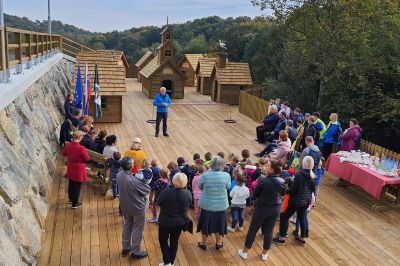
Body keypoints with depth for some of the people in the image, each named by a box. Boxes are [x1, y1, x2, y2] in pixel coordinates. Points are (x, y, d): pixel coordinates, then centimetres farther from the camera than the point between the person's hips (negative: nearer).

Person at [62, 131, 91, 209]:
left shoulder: (68, 145, -10)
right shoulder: (81, 148, -29)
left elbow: (64, 154, 9)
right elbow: (87, 159, -18)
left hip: (70, 169, 6)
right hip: (79, 170, -6)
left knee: (71, 184, 24)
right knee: (77, 186, 9)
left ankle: (71, 199, 43)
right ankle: (75, 204, 21)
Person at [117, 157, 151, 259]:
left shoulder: (119, 175, -12)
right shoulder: (133, 180, -33)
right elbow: (147, 190, -20)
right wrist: (143, 182, -2)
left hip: (125, 206, 7)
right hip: (137, 207, -7)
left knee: (127, 226, 24)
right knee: (137, 230, 12)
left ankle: (125, 248, 40)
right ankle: (135, 252, 25)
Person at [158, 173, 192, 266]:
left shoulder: (167, 192, -28)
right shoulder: (188, 193, -17)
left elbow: (159, 203, -11)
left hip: (165, 221, -3)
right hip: (180, 222, 3)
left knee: (163, 240, 17)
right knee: (174, 241, 20)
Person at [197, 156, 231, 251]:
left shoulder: (205, 175, -19)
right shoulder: (226, 175, -18)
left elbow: (200, 187, -3)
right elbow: (228, 187, -1)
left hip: (207, 205, 0)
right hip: (221, 205, 1)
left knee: (205, 224, 19)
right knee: (219, 224, 21)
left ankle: (204, 243, 36)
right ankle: (218, 243, 38)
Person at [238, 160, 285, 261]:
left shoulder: (263, 180, -20)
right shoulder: (282, 181, -6)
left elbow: (254, 195, -9)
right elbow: (282, 194, 12)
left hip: (262, 207, -4)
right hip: (276, 208, 4)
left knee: (253, 229, 11)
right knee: (269, 231, 15)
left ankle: (244, 252, 22)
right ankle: (264, 254, 27)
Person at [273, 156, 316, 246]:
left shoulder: (299, 174, -22)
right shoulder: (312, 175, -2)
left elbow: (293, 190, -19)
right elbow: (313, 189, 9)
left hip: (296, 201, -6)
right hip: (306, 201, 7)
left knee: (284, 217, 7)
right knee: (302, 219, 21)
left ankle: (281, 238, 13)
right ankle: (302, 238, 32)